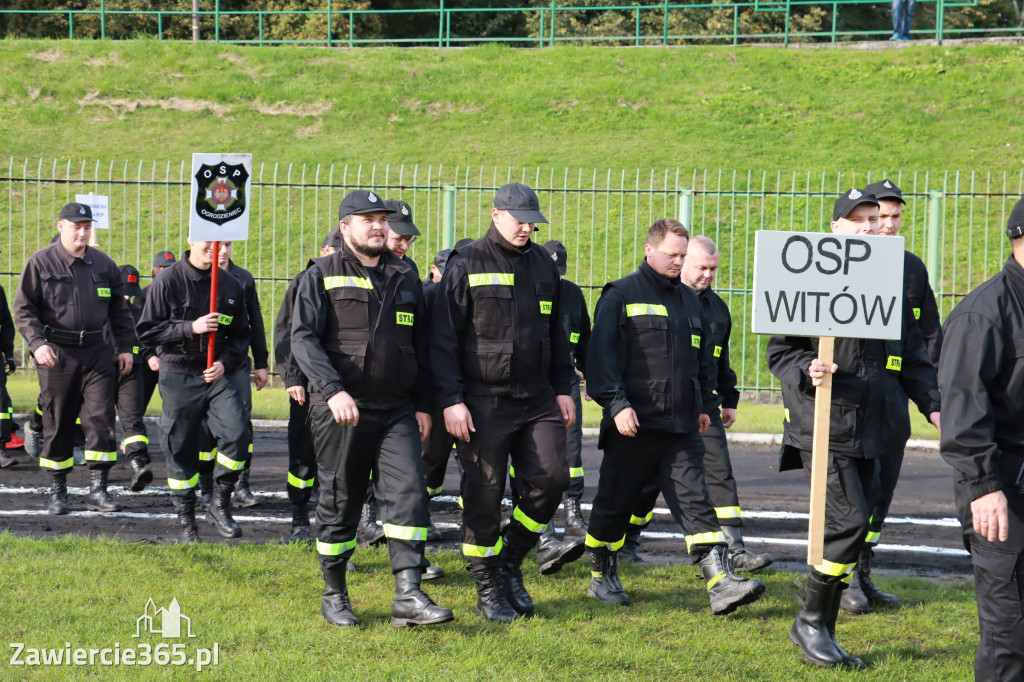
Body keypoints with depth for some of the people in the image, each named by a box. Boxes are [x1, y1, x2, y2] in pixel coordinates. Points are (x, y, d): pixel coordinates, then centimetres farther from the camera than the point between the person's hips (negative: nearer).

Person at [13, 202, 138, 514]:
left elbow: (119, 309, 18)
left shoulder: (103, 264, 10)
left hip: (97, 352, 2)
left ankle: (98, 490, -2)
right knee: (57, 423, 4)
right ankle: (58, 491, 16)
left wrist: (126, 347, 11)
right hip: (56, 353, -2)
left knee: (101, 418, -6)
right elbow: (23, 309, -2)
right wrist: (37, 344, -15)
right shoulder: (41, 263, 0)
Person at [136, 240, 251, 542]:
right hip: (178, 377, -2)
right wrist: (191, 328, -17)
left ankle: (220, 504, 2)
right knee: (181, 450, 4)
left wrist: (224, 362, -4)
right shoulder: (167, 281, -5)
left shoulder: (230, 285, 6)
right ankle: (186, 522, 18)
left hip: (216, 375, 2)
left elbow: (241, 334, 15)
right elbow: (147, 331, -7)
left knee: (237, 434, -17)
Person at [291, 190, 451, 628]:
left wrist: (423, 405, 13)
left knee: (408, 494, -10)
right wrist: (333, 390, -23)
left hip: (397, 411, 4)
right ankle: (334, 596, 18)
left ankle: (408, 597, -11)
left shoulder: (404, 278, 15)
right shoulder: (322, 276, 0)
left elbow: (420, 346, 20)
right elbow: (303, 338, -11)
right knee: (340, 503, 4)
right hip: (341, 411, -4)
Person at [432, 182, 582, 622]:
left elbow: (556, 332, 22)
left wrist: (563, 388, 17)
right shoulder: (467, 265, -4)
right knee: (484, 496, -1)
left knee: (551, 479, -5)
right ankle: (489, 590, 10)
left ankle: (510, 563, 15)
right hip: (484, 401, -5)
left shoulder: (542, 265, 13)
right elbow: (444, 338, -6)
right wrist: (451, 400, -13)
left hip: (538, 400, 5)